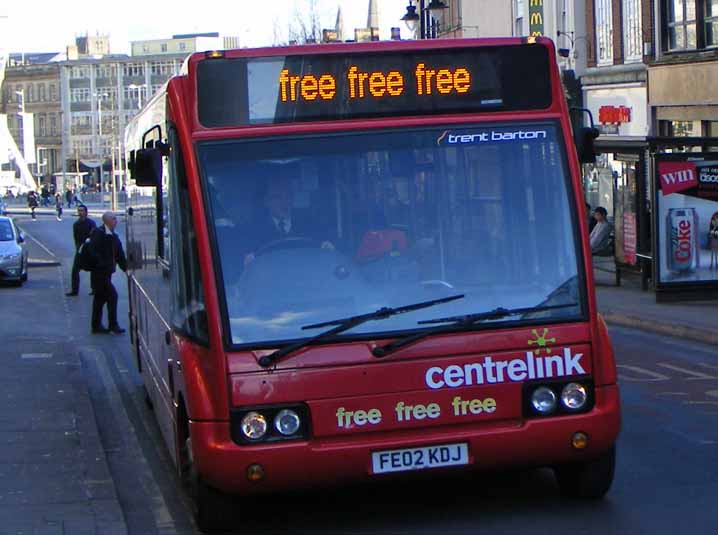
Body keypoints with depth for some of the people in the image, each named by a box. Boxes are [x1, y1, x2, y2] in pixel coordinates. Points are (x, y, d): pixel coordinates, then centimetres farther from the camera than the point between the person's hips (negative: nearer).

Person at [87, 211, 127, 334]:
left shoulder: (114, 236, 14)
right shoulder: (98, 233, -12)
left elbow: (119, 254, 14)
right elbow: (93, 252, -20)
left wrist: (125, 268, 4)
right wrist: (101, 264, -26)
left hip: (107, 272, 9)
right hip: (99, 272, -9)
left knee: (100, 297, 14)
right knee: (112, 295, -12)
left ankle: (96, 326, 21)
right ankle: (113, 325, -7)